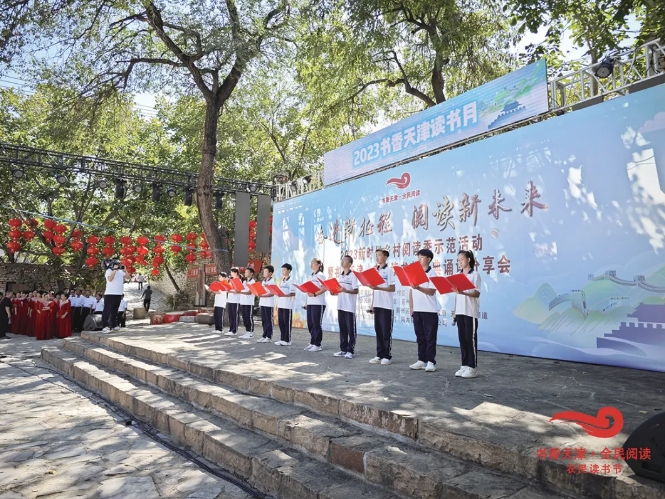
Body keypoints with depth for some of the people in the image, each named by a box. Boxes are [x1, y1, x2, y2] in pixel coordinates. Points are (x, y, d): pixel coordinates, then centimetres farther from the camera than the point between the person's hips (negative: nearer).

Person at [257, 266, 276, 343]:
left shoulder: (272, 281, -8)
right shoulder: (263, 281, 16)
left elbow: (272, 293, -14)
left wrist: (263, 295, -22)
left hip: (269, 304, -8)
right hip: (262, 303, 8)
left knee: (268, 320, -2)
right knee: (263, 320, 10)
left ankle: (269, 337, 3)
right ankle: (264, 336, 16)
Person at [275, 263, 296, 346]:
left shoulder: (291, 281, -8)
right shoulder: (282, 281, 16)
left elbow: (293, 294, -15)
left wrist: (283, 295, -25)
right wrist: (277, 304, 13)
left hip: (287, 306, -8)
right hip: (280, 304, 8)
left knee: (287, 323, -2)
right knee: (281, 322, 9)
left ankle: (287, 340, 4)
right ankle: (282, 339, 17)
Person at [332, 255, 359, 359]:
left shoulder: (353, 275, -7)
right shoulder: (340, 276, 14)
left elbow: (356, 291, -12)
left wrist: (346, 291, -26)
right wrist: (334, 292, -1)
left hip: (349, 307, -7)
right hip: (340, 306, 7)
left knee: (350, 329, 0)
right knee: (342, 329, 11)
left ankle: (350, 351, 6)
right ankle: (343, 349, 18)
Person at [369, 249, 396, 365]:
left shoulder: (389, 271, -7)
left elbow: (392, 288, -12)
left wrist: (378, 288, -23)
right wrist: (372, 304, 11)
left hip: (386, 306, -6)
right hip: (377, 305, 7)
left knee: (386, 331, -1)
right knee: (378, 330, 9)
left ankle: (387, 356, 7)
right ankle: (379, 355, 16)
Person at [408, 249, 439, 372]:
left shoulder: (432, 274, -6)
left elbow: (431, 292, -15)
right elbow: (411, 291, 13)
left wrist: (418, 287, -29)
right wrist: (411, 307, 7)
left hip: (430, 311, -6)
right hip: (417, 310, 6)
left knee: (430, 337, 0)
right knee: (420, 336, 11)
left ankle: (431, 362, 6)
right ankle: (422, 360, 18)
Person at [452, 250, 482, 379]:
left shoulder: (475, 275, -6)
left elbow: (477, 294, -13)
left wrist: (462, 292, -29)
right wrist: (455, 311, 12)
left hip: (471, 312, -6)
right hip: (460, 312, 6)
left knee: (471, 339, -2)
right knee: (462, 339, 9)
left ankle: (472, 367, 4)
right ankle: (464, 365, 16)